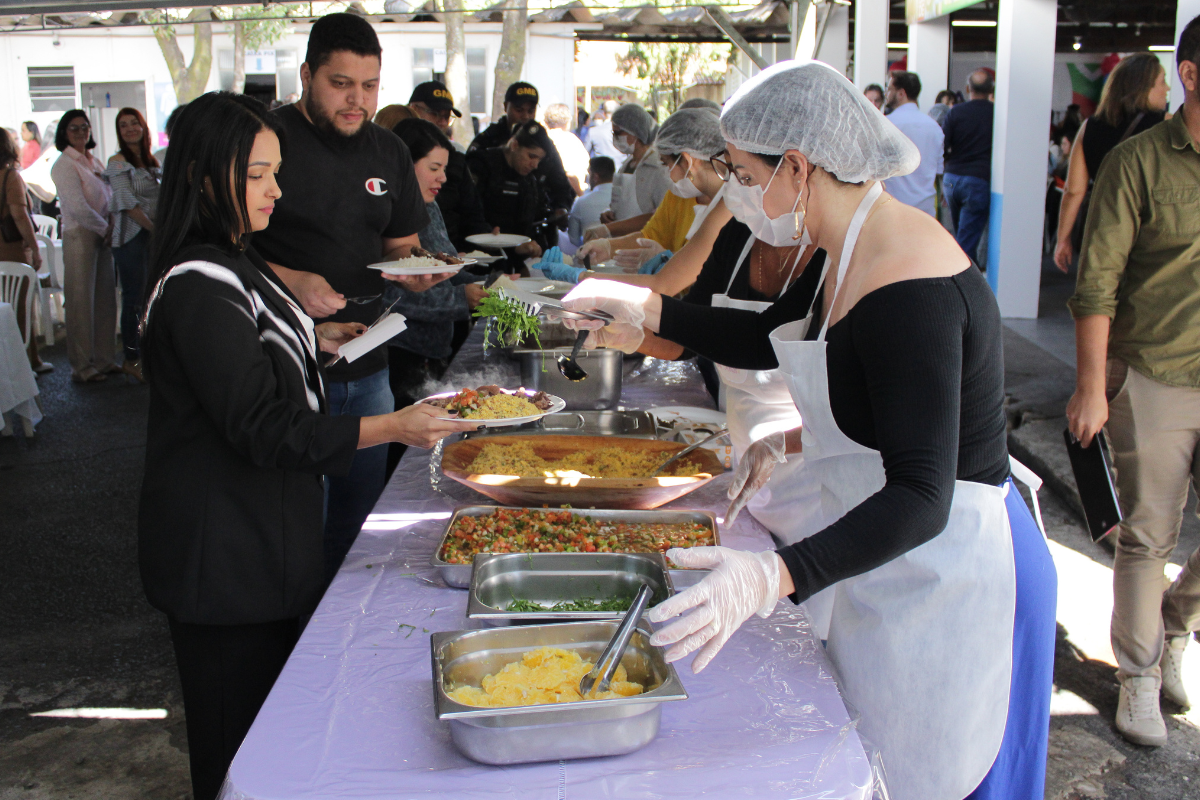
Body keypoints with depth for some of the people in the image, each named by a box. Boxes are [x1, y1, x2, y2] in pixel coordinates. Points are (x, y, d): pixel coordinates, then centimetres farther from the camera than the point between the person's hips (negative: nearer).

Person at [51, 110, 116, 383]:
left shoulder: (94, 161, 15)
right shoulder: (64, 165, -9)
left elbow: (108, 198, 18)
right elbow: (78, 207, -17)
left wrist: (112, 226, 1)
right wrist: (105, 229, -7)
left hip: (102, 236, 7)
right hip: (79, 236, -7)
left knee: (105, 298, 10)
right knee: (81, 302, -2)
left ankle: (103, 359, 21)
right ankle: (81, 366, 5)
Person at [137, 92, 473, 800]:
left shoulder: (229, 263, 10)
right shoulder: (200, 288, -23)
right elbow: (262, 429, -26)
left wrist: (314, 338, 13)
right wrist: (391, 427, -29)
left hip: (260, 532, 10)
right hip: (225, 552, -10)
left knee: (268, 719, 22)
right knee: (238, 741, 5)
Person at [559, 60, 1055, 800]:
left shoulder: (909, 287, -28)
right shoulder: (852, 252, 3)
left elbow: (920, 497, -34)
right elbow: (767, 339, 21)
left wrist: (773, 577, -46)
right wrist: (651, 314, 11)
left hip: (948, 578, -9)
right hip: (888, 561, 10)